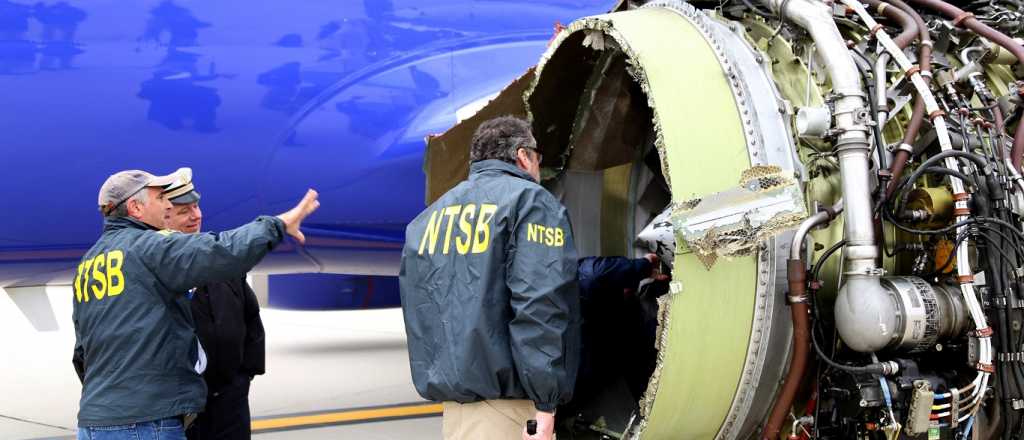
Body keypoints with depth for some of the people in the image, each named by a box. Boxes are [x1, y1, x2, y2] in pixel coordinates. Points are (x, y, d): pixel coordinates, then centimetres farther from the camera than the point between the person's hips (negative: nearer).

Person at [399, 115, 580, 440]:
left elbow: (416, 308, 21)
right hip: (503, 400, -7)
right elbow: (540, 305, -17)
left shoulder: (428, 217, 18)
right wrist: (545, 404, -19)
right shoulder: (531, 201, -5)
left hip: (450, 394, 7)